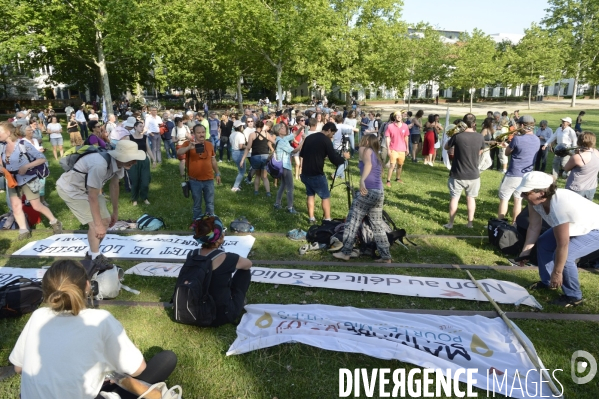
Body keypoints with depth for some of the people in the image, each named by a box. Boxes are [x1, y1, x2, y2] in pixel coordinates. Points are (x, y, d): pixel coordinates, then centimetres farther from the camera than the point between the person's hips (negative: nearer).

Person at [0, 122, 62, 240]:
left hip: (27, 180, -6)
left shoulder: (23, 144, -16)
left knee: (37, 206, 1)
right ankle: (24, 231, 10)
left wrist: (26, 167, -25)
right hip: (13, 181, 6)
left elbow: (42, 159, -17)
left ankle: (55, 223, 18)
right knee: (16, 206, 1)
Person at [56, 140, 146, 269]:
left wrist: (115, 212, 9)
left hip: (86, 187, 8)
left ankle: (92, 253, 29)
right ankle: (95, 257, 10)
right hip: (70, 188, -8)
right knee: (95, 224, -13)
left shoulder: (119, 162, -14)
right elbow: (92, 198, -32)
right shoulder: (100, 166, -39)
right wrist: (98, 225, -25)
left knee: (106, 220, 7)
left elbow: (114, 185, 1)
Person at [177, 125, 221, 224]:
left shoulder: (209, 144, 3)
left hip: (209, 179, 3)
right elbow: (178, 152, -27)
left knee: (210, 203, 15)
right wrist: (189, 147, -45)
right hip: (195, 180, -3)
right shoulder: (188, 143, -9)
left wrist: (217, 173, 17)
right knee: (197, 204, 12)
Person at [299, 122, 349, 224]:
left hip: (305, 173, 7)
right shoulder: (325, 140, -11)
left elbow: (301, 154, 21)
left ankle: (311, 218, 24)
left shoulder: (309, 137, 9)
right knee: (326, 196, 7)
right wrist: (343, 157, 4)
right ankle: (327, 220, 8)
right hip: (316, 174, -7)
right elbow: (334, 160, -14)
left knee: (310, 194, 20)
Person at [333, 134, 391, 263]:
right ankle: (386, 256, 12)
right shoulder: (378, 156, 26)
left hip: (368, 191, -7)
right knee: (377, 225, 11)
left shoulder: (365, 149, 4)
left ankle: (345, 252, 3)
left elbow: (368, 164, -16)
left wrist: (362, 180, -30)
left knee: (353, 221, 0)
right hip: (379, 192, 7)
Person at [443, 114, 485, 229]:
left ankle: (450, 223, 15)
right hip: (473, 175, 2)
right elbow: (479, 152, 11)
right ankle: (470, 223, 21)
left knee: (454, 198, 8)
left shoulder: (457, 136, -15)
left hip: (457, 174, -2)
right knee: (471, 198, 16)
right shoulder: (480, 138, -5)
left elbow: (446, 147, 2)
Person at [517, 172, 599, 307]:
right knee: (543, 243, 8)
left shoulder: (559, 206, -41)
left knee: (564, 255, -23)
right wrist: (525, 252, -12)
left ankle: (573, 296, -1)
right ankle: (547, 282, 26)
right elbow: (534, 227, -10)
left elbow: (562, 245, -34)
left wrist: (557, 273, -24)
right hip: (578, 226, 9)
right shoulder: (536, 200, -20)